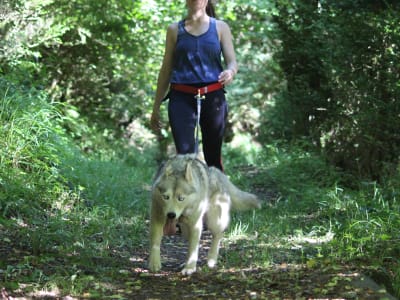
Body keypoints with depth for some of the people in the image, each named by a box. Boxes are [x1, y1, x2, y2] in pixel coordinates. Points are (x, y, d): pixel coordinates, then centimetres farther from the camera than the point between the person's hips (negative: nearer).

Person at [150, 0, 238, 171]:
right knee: (185, 154, -14)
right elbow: (166, 70, 13)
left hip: (213, 98, 0)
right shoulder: (175, 30, 11)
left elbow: (232, 62, 4)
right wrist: (156, 107, 12)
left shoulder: (220, 27, 9)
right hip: (182, 99, 0)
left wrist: (230, 72, -22)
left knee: (213, 157, 6)